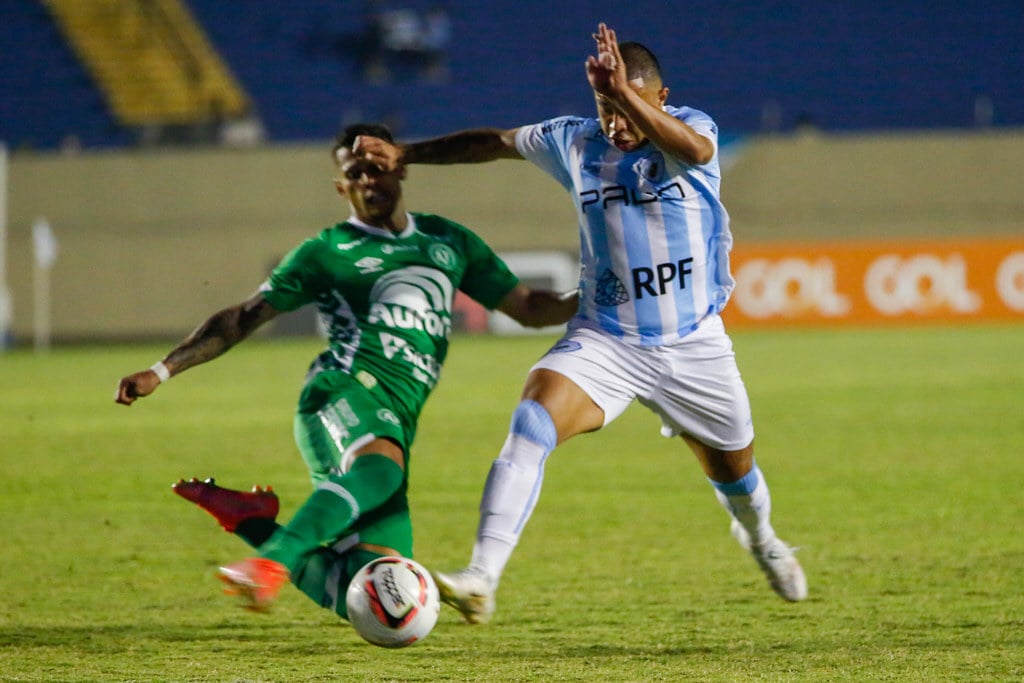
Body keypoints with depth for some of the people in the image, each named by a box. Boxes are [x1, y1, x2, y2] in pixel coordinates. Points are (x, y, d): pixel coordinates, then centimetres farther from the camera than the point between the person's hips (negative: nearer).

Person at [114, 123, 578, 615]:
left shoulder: (448, 241, 23)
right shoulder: (326, 253, 12)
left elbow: (529, 307, 26)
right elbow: (242, 319, 14)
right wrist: (160, 371, 6)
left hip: (397, 423, 5)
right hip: (345, 395, -5)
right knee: (380, 464, -42)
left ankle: (250, 522, 9)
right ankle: (272, 562, -53)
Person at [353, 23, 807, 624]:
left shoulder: (691, 127, -11)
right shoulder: (576, 142, -1)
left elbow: (695, 150, -37)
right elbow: (497, 142, 15)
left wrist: (626, 94, -49)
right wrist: (404, 155, 16)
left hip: (694, 345, -1)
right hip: (604, 342, 1)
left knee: (734, 469, 17)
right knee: (533, 421, -26)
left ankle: (761, 540, 56)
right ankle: (482, 580, -34)